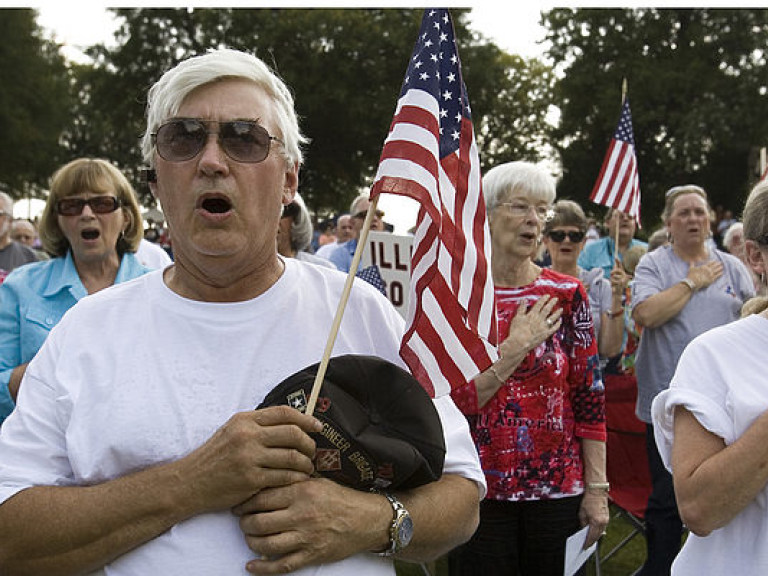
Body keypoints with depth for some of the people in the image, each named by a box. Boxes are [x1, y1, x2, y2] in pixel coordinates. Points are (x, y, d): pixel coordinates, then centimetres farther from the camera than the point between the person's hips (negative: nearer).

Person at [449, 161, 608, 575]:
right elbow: (451, 404, -9)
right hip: (480, 491, -1)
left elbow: (589, 398, 1)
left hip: (559, 490, 1)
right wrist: (515, 348, -15)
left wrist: (597, 489, -2)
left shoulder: (566, 295, 0)